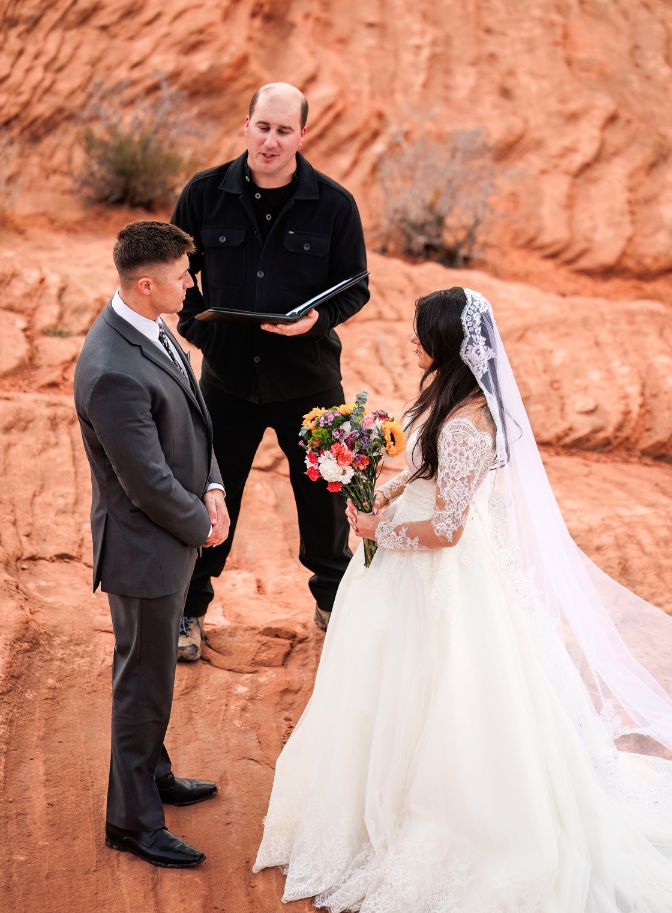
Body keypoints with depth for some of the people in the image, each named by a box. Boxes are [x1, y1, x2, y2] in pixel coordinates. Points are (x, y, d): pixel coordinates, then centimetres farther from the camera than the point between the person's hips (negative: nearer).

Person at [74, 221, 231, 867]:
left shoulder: (149, 330, -1)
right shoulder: (112, 372, -32)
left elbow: (194, 417, 10)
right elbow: (147, 481, -26)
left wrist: (211, 488, -3)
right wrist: (201, 526, -11)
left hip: (173, 535, 9)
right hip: (143, 547, -9)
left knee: (152, 671, 25)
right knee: (144, 682, 6)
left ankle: (151, 772, 45)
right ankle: (132, 819, 23)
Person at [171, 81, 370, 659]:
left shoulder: (333, 204, -7)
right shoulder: (206, 194, -5)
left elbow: (355, 287, -2)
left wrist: (318, 317, -21)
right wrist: (193, 320, -7)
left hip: (308, 380, 0)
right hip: (227, 377, 0)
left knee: (323, 494, 15)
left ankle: (333, 601, 40)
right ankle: (190, 610, 30)